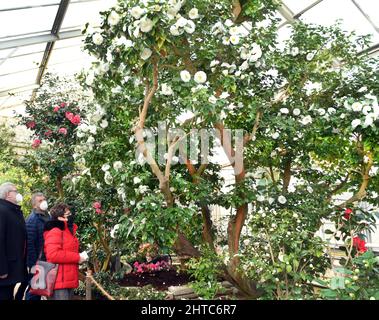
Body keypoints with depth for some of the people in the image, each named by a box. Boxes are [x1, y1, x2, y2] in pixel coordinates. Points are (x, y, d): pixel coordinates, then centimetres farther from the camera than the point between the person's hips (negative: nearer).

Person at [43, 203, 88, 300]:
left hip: (69, 281, 10)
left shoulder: (69, 231, 18)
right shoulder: (55, 232, -14)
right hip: (59, 282, -10)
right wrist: (77, 257, -21)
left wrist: (80, 256, 7)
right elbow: (52, 254, -28)